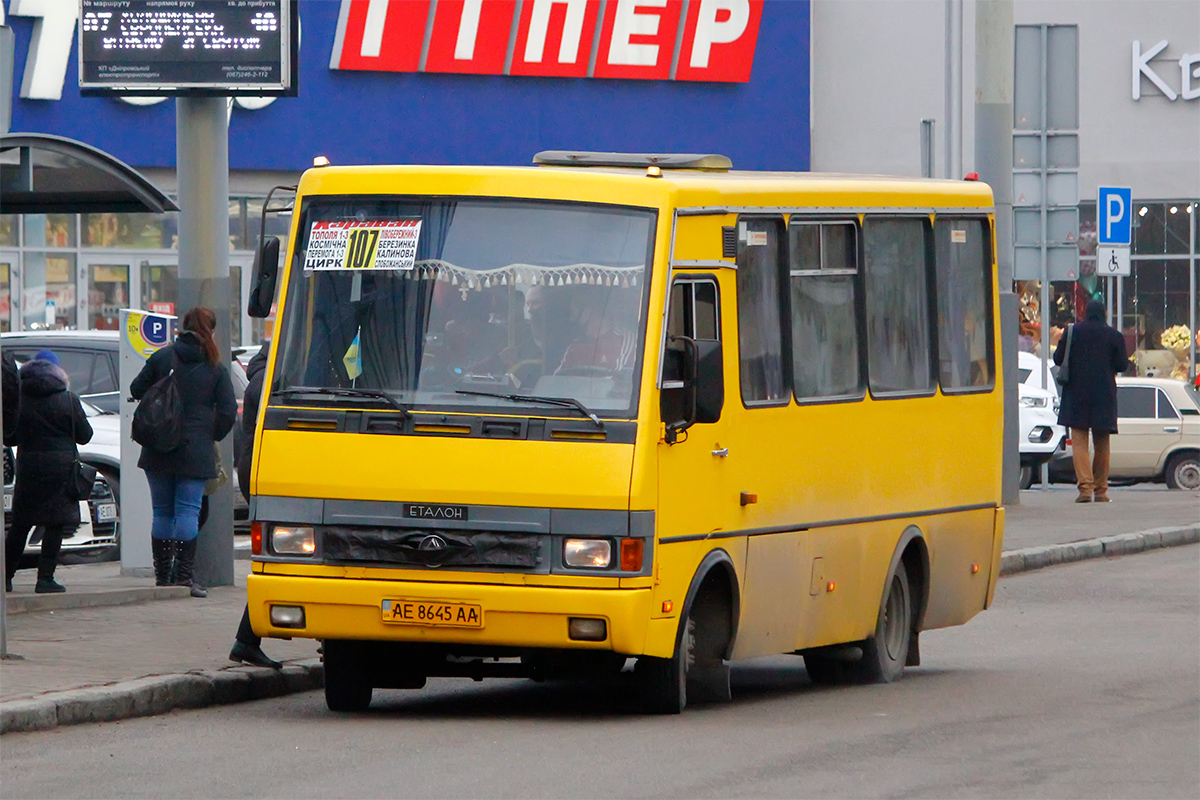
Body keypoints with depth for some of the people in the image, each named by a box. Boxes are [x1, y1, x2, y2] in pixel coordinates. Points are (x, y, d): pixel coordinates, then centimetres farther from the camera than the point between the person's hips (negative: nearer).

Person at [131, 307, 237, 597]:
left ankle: (162, 575, 12)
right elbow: (228, 411, -2)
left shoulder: (161, 357, 0)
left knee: (162, 511, 9)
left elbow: (137, 390, 9)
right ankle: (183, 575, -10)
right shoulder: (216, 368, -1)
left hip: (158, 450, 2)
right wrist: (211, 435, 14)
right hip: (195, 452, -2)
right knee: (188, 512, -3)